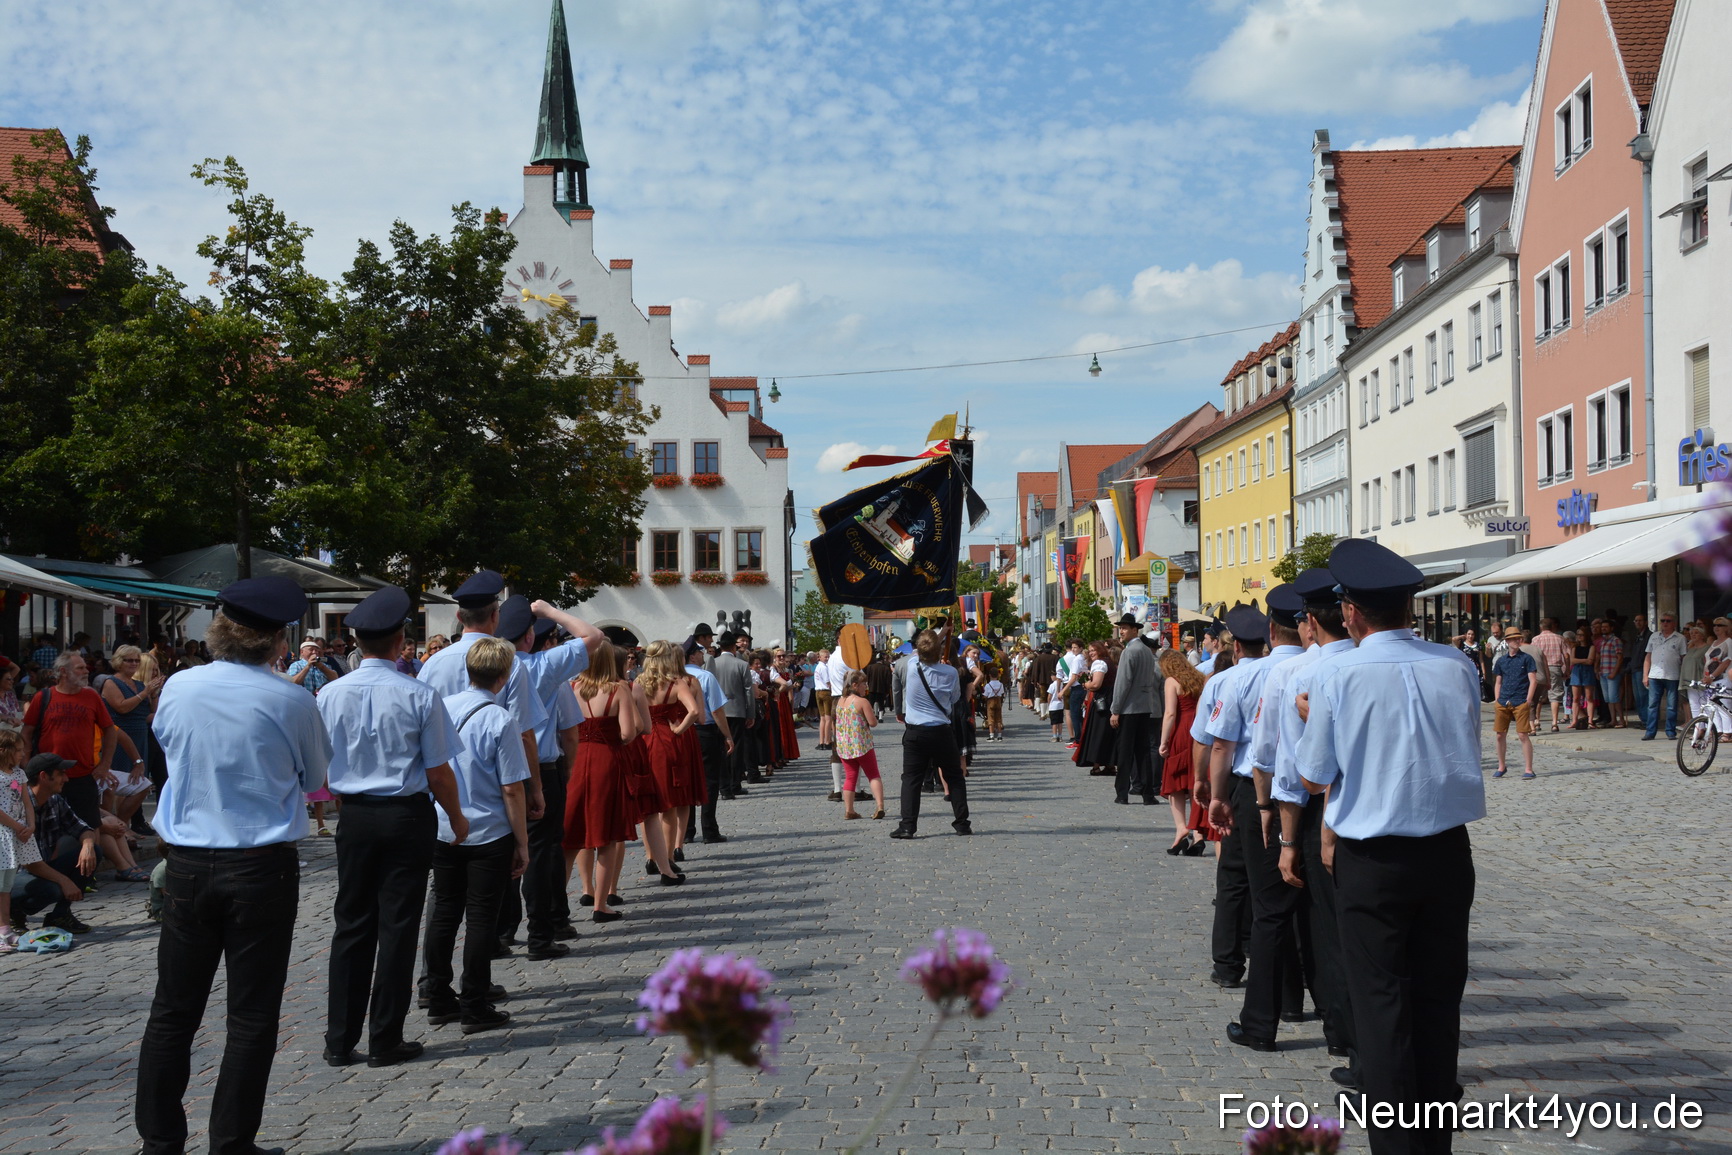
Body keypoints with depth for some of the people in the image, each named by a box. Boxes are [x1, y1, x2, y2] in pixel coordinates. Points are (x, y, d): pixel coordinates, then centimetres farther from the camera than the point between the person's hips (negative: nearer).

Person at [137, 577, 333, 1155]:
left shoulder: (178, 687, -3)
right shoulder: (292, 701, -11)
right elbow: (314, 777, 4)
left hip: (187, 864, 3)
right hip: (263, 869, -3)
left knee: (173, 1010, 13)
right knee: (252, 1017, 6)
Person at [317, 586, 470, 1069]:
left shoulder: (331, 694, -3)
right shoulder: (419, 696, -12)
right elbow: (438, 772, -9)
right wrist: (457, 816, 7)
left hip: (353, 816, 3)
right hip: (407, 816, -3)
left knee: (351, 925, 12)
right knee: (397, 928, 4)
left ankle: (340, 1040, 16)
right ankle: (386, 1041, 10)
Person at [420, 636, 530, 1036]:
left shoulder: (440, 709, -1)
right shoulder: (500, 719, -16)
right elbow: (512, 790, -14)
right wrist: (522, 843, -5)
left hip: (443, 833, 5)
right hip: (489, 835, -5)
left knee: (443, 912, 14)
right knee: (481, 919, 3)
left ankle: (438, 1000, 23)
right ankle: (475, 1008, 9)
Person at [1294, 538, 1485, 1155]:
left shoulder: (1337, 677, -12)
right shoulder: (1457, 667, -2)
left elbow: (1314, 779, -3)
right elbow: (1467, 754, 12)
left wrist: (1313, 720, 12)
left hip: (1370, 861, -4)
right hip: (1447, 854, 4)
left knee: (1380, 1004, 5)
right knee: (1438, 999, 14)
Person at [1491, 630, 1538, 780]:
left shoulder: (1527, 658, 1)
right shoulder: (1501, 661, 12)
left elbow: (1533, 681, -2)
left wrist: (1528, 700, -10)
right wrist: (1497, 700, 6)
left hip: (1521, 703, -4)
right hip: (1503, 703, 4)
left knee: (1522, 735, -8)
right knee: (1500, 735, 7)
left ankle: (1528, 769, -2)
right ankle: (1501, 767, 22)